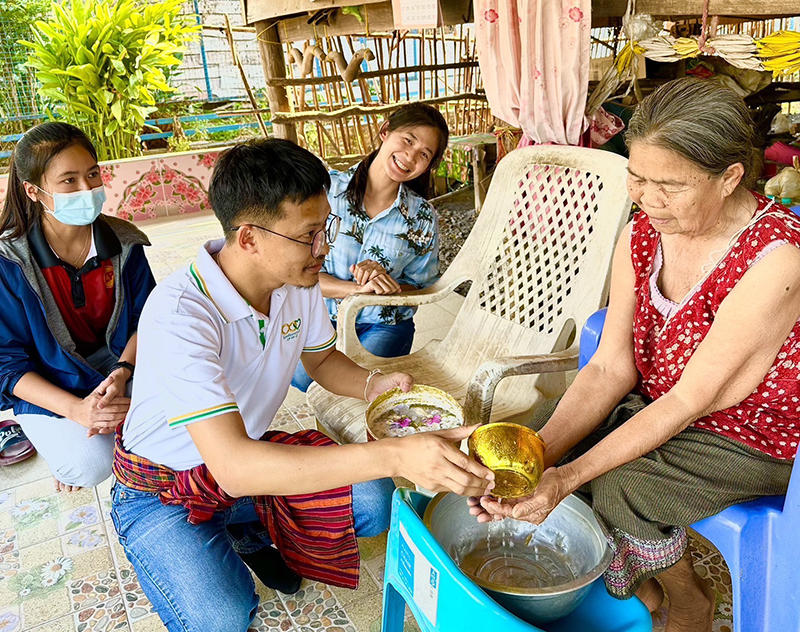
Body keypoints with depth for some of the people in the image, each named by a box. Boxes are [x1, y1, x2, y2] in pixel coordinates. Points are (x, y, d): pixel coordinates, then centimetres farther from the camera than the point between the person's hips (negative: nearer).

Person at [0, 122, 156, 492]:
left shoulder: (123, 242, -9)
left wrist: (123, 372, -25)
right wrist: (76, 409, -26)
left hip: (120, 368, 3)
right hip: (48, 390, -2)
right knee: (92, 465, -25)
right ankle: (61, 440, 12)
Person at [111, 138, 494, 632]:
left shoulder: (299, 281, -13)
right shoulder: (178, 315, -35)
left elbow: (322, 359, 6)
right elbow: (233, 466, -42)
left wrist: (371, 384, -18)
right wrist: (392, 456, -50)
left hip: (249, 450, 6)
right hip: (165, 489, -5)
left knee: (374, 501, -12)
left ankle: (249, 531, 13)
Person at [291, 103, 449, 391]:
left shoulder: (423, 218, -6)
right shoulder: (328, 189, -9)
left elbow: (420, 289, 1)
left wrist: (385, 284, -22)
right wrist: (358, 289, -25)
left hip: (385, 326, 0)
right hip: (325, 315, 1)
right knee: (302, 378, -21)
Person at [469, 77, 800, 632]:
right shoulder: (642, 236, -9)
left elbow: (691, 399, -28)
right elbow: (610, 368, -12)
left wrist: (570, 476, -32)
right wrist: (539, 454, -27)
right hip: (663, 409, 6)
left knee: (619, 488, -26)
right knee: (550, 436, -11)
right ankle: (634, 582, 16)